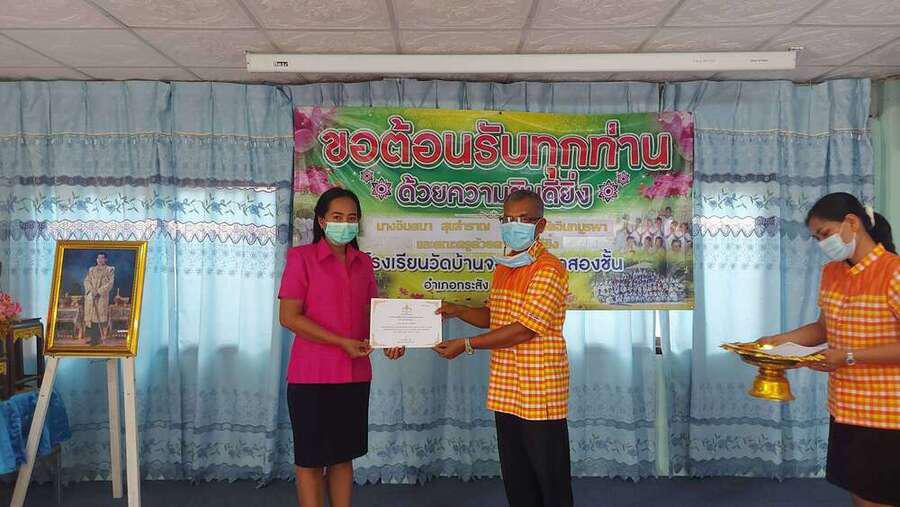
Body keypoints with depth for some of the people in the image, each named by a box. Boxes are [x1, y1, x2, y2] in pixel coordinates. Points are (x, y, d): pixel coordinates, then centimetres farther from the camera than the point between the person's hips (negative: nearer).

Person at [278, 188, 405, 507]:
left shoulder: (364, 263, 9)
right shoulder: (301, 257, -6)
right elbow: (289, 316, -12)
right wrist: (343, 343, -18)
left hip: (355, 376, 5)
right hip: (312, 377, -5)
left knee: (344, 456, 15)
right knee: (310, 460, 6)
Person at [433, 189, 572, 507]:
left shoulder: (548, 270, -16)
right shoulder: (503, 268, 12)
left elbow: (524, 329, -21)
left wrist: (467, 345, -15)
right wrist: (458, 311, 3)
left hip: (540, 392, -8)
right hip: (506, 391, 8)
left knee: (550, 477, 5)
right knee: (515, 476, 18)